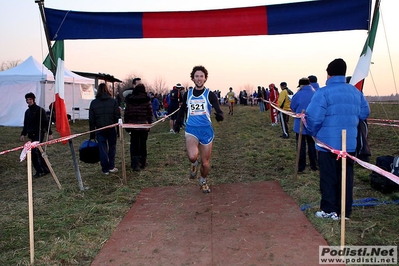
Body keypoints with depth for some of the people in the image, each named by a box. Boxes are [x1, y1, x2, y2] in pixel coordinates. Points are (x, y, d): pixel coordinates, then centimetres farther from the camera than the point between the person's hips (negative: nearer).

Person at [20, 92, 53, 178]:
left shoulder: (40, 110, -5)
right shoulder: (27, 112, 16)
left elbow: (46, 122, -8)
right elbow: (25, 124, 23)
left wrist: (50, 133, -12)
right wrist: (23, 134, 14)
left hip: (39, 134, -7)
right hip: (31, 135, 7)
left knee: (36, 150, -16)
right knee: (33, 153, 4)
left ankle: (45, 169, -5)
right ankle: (39, 171, 11)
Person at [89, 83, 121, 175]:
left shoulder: (93, 102, 2)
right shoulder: (113, 101, -1)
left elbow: (91, 120, 3)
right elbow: (117, 116, -4)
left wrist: (92, 133, 8)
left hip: (99, 129, 1)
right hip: (111, 129, 0)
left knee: (103, 149, 6)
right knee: (112, 147, 14)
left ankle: (105, 169, 11)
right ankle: (111, 167, 16)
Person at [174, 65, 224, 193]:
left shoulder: (210, 95, -4)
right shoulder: (188, 94, 5)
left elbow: (218, 110, -16)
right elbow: (182, 108, 23)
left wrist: (220, 115, -38)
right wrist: (177, 122, 20)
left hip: (206, 130, 0)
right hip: (191, 130, 1)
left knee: (205, 162, 8)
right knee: (192, 156, -27)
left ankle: (203, 181, 38)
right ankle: (194, 164, 11)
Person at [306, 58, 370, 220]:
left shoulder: (323, 93, -13)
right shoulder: (356, 92, 7)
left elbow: (313, 117, -19)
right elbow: (364, 113, 12)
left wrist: (313, 133, -1)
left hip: (328, 142, -5)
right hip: (349, 143, 5)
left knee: (329, 178, 5)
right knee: (346, 177, 11)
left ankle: (329, 210, 12)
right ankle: (345, 211, 19)